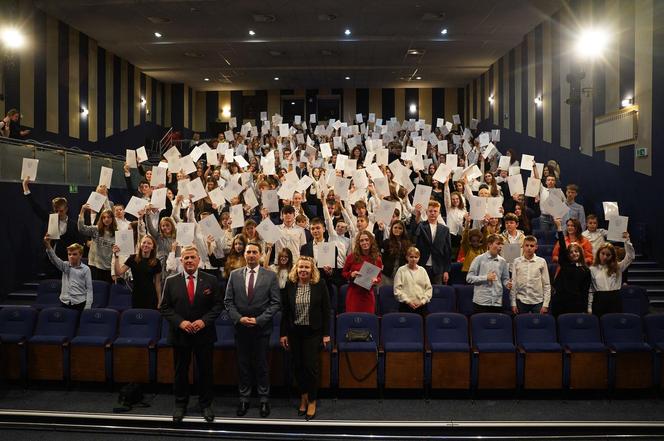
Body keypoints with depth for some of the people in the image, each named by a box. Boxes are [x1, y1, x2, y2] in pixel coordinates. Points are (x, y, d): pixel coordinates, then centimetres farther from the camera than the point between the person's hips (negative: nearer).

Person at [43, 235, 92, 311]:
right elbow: (54, 259, -12)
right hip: (64, 302, 3)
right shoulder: (65, 266, 7)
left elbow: (89, 288, -2)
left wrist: (87, 307, -9)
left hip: (79, 303, -3)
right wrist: (48, 245, -30)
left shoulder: (85, 269, -1)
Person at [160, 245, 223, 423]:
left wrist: (204, 321, -15)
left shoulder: (211, 280, -3)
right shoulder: (171, 281, -1)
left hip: (204, 334, 0)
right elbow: (165, 307, 0)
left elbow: (218, 305, -2)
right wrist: (180, 322, -14)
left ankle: (206, 405, 27)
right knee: (180, 371, 13)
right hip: (180, 334, 1)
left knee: (205, 371, 10)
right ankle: (180, 405, 32)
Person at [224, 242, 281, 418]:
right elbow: (228, 301, 3)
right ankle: (244, 399, 24)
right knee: (243, 364, 10)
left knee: (261, 364, 7)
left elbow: (275, 303, -5)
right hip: (240, 327, 2)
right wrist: (239, 318, -10)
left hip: (262, 327, -2)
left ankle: (264, 399, 21)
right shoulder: (234, 275, 3)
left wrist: (259, 320, -13)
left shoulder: (270, 276, -3)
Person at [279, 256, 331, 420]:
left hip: (313, 332, -2)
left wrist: (326, 333, -6)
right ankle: (303, 397, 30)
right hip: (294, 331, 3)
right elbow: (285, 311, 3)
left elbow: (326, 310, -4)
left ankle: (312, 401, 18)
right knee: (297, 366, 10)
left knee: (311, 366, 0)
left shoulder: (320, 285, -6)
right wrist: (283, 333, 0)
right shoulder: (290, 285, 0)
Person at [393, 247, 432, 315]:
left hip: (421, 306, 2)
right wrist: (408, 301, -10)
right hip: (406, 306, -2)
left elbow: (429, 288, 10)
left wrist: (423, 301, -3)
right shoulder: (401, 270, 2)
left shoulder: (422, 270, 11)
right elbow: (397, 289, -3)